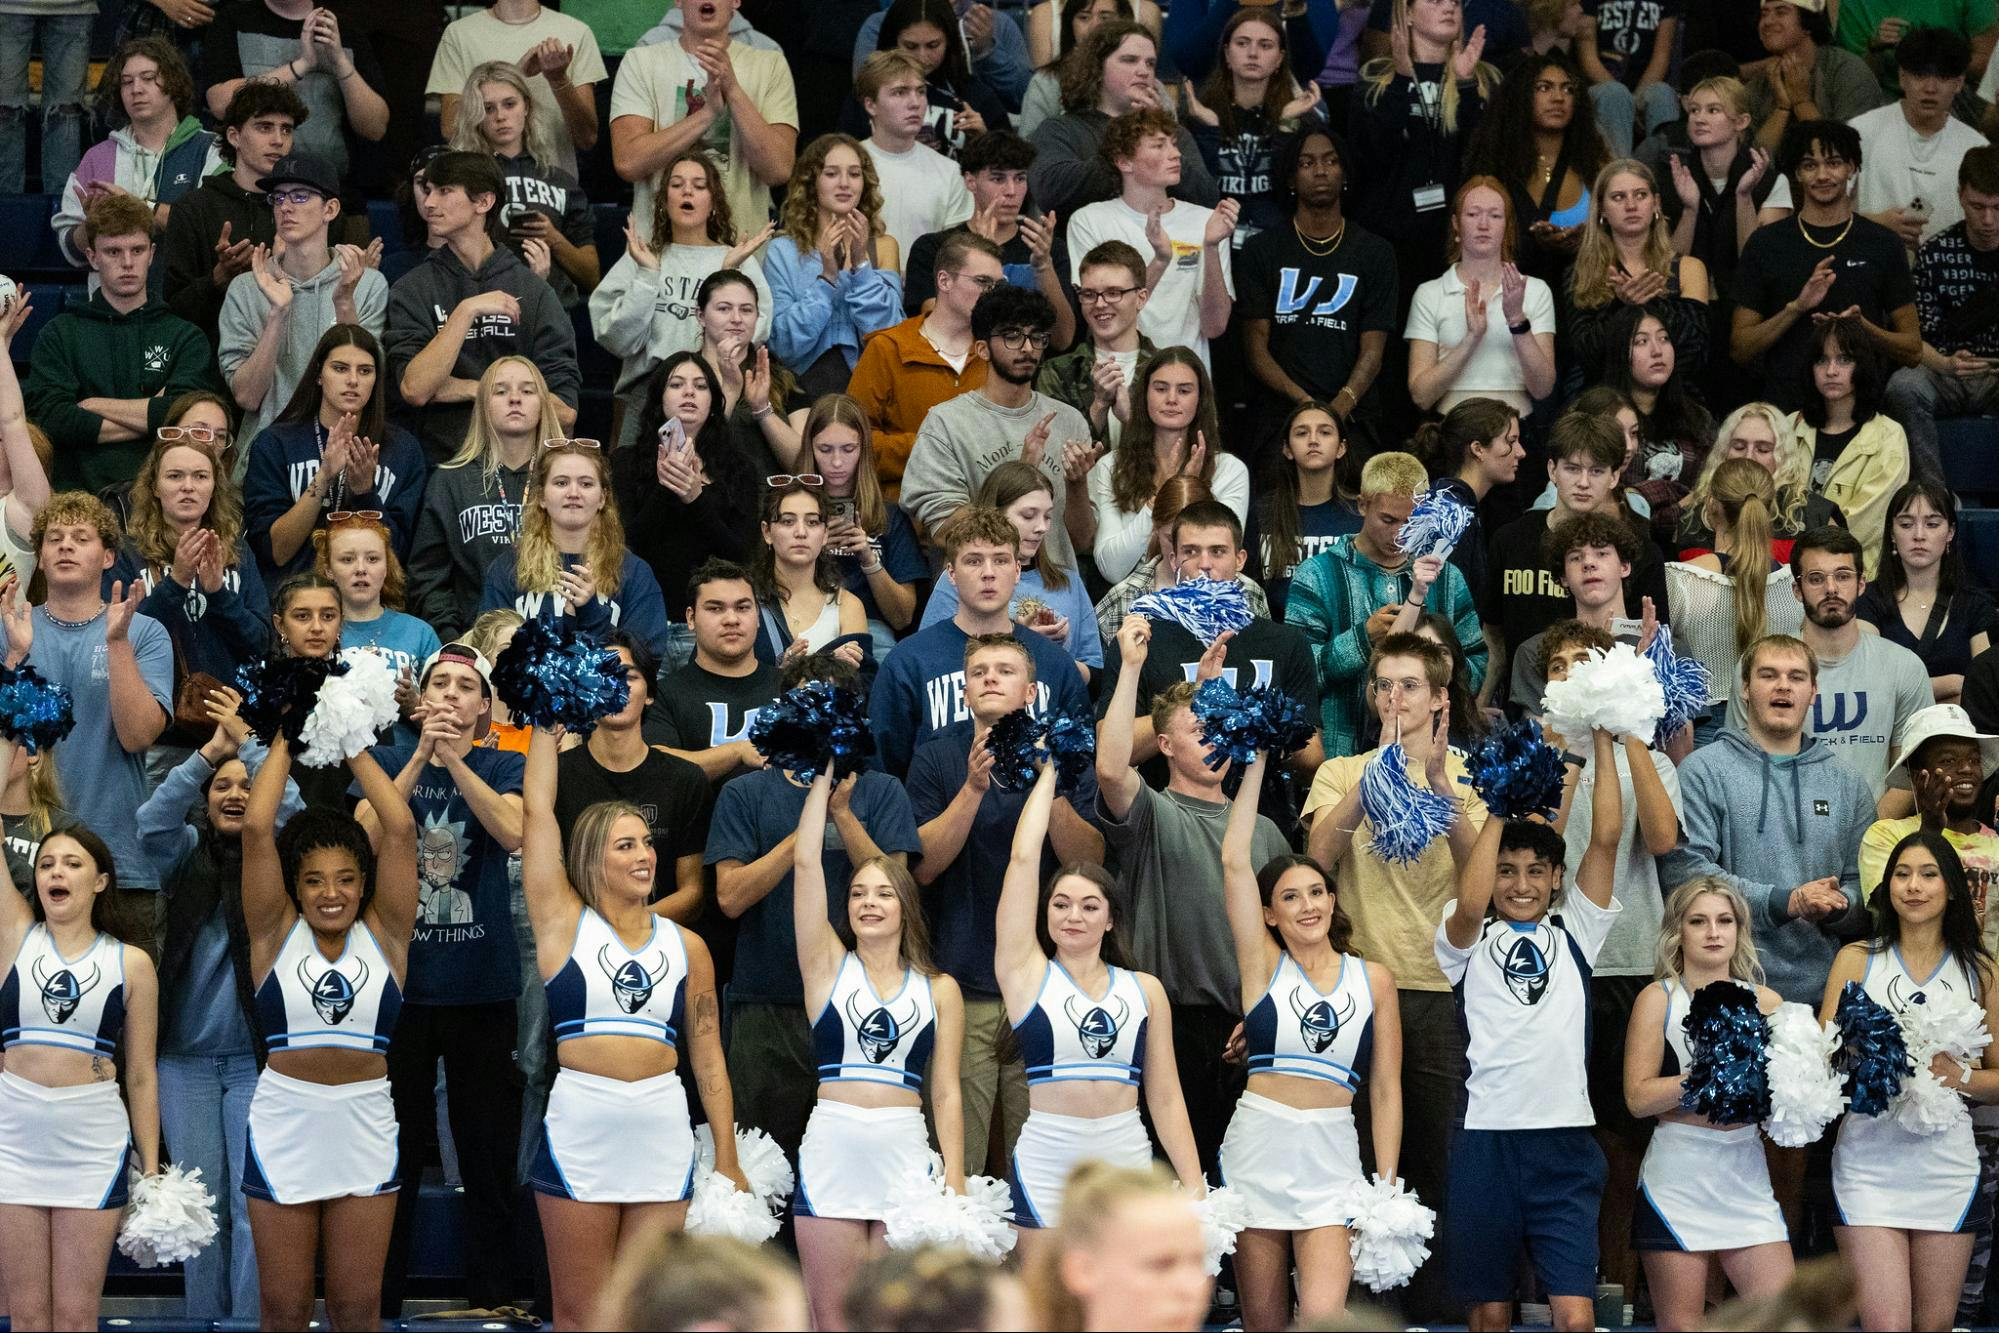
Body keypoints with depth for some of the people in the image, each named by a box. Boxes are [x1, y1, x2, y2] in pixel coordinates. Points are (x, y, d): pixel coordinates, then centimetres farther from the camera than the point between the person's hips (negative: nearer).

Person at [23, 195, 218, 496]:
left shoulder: (185, 337, 15)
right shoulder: (59, 334, 15)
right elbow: (48, 417, 0)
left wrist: (94, 405, 3)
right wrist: (151, 417, -1)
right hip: (79, 491, 0)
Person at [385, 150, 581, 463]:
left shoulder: (534, 291, 7)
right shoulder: (412, 290, 8)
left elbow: (565, 411, 0)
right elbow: (415, 390, -7)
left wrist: (467, 390, -3)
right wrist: (466, 312, -9)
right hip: (441, 459, 0)